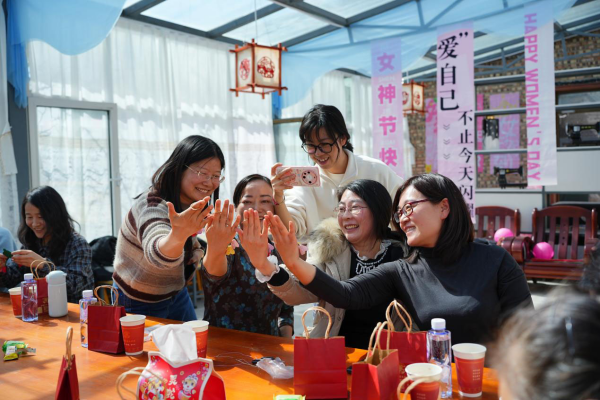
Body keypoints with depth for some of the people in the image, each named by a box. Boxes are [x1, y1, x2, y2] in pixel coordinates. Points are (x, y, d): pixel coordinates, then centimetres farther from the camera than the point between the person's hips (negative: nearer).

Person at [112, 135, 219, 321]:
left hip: (176, 295, 7)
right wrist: (178, 235, -73)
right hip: (140, 304, -7)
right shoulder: (153, 205, -31)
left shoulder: (191, 206, -6)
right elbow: (157, 254, -52)